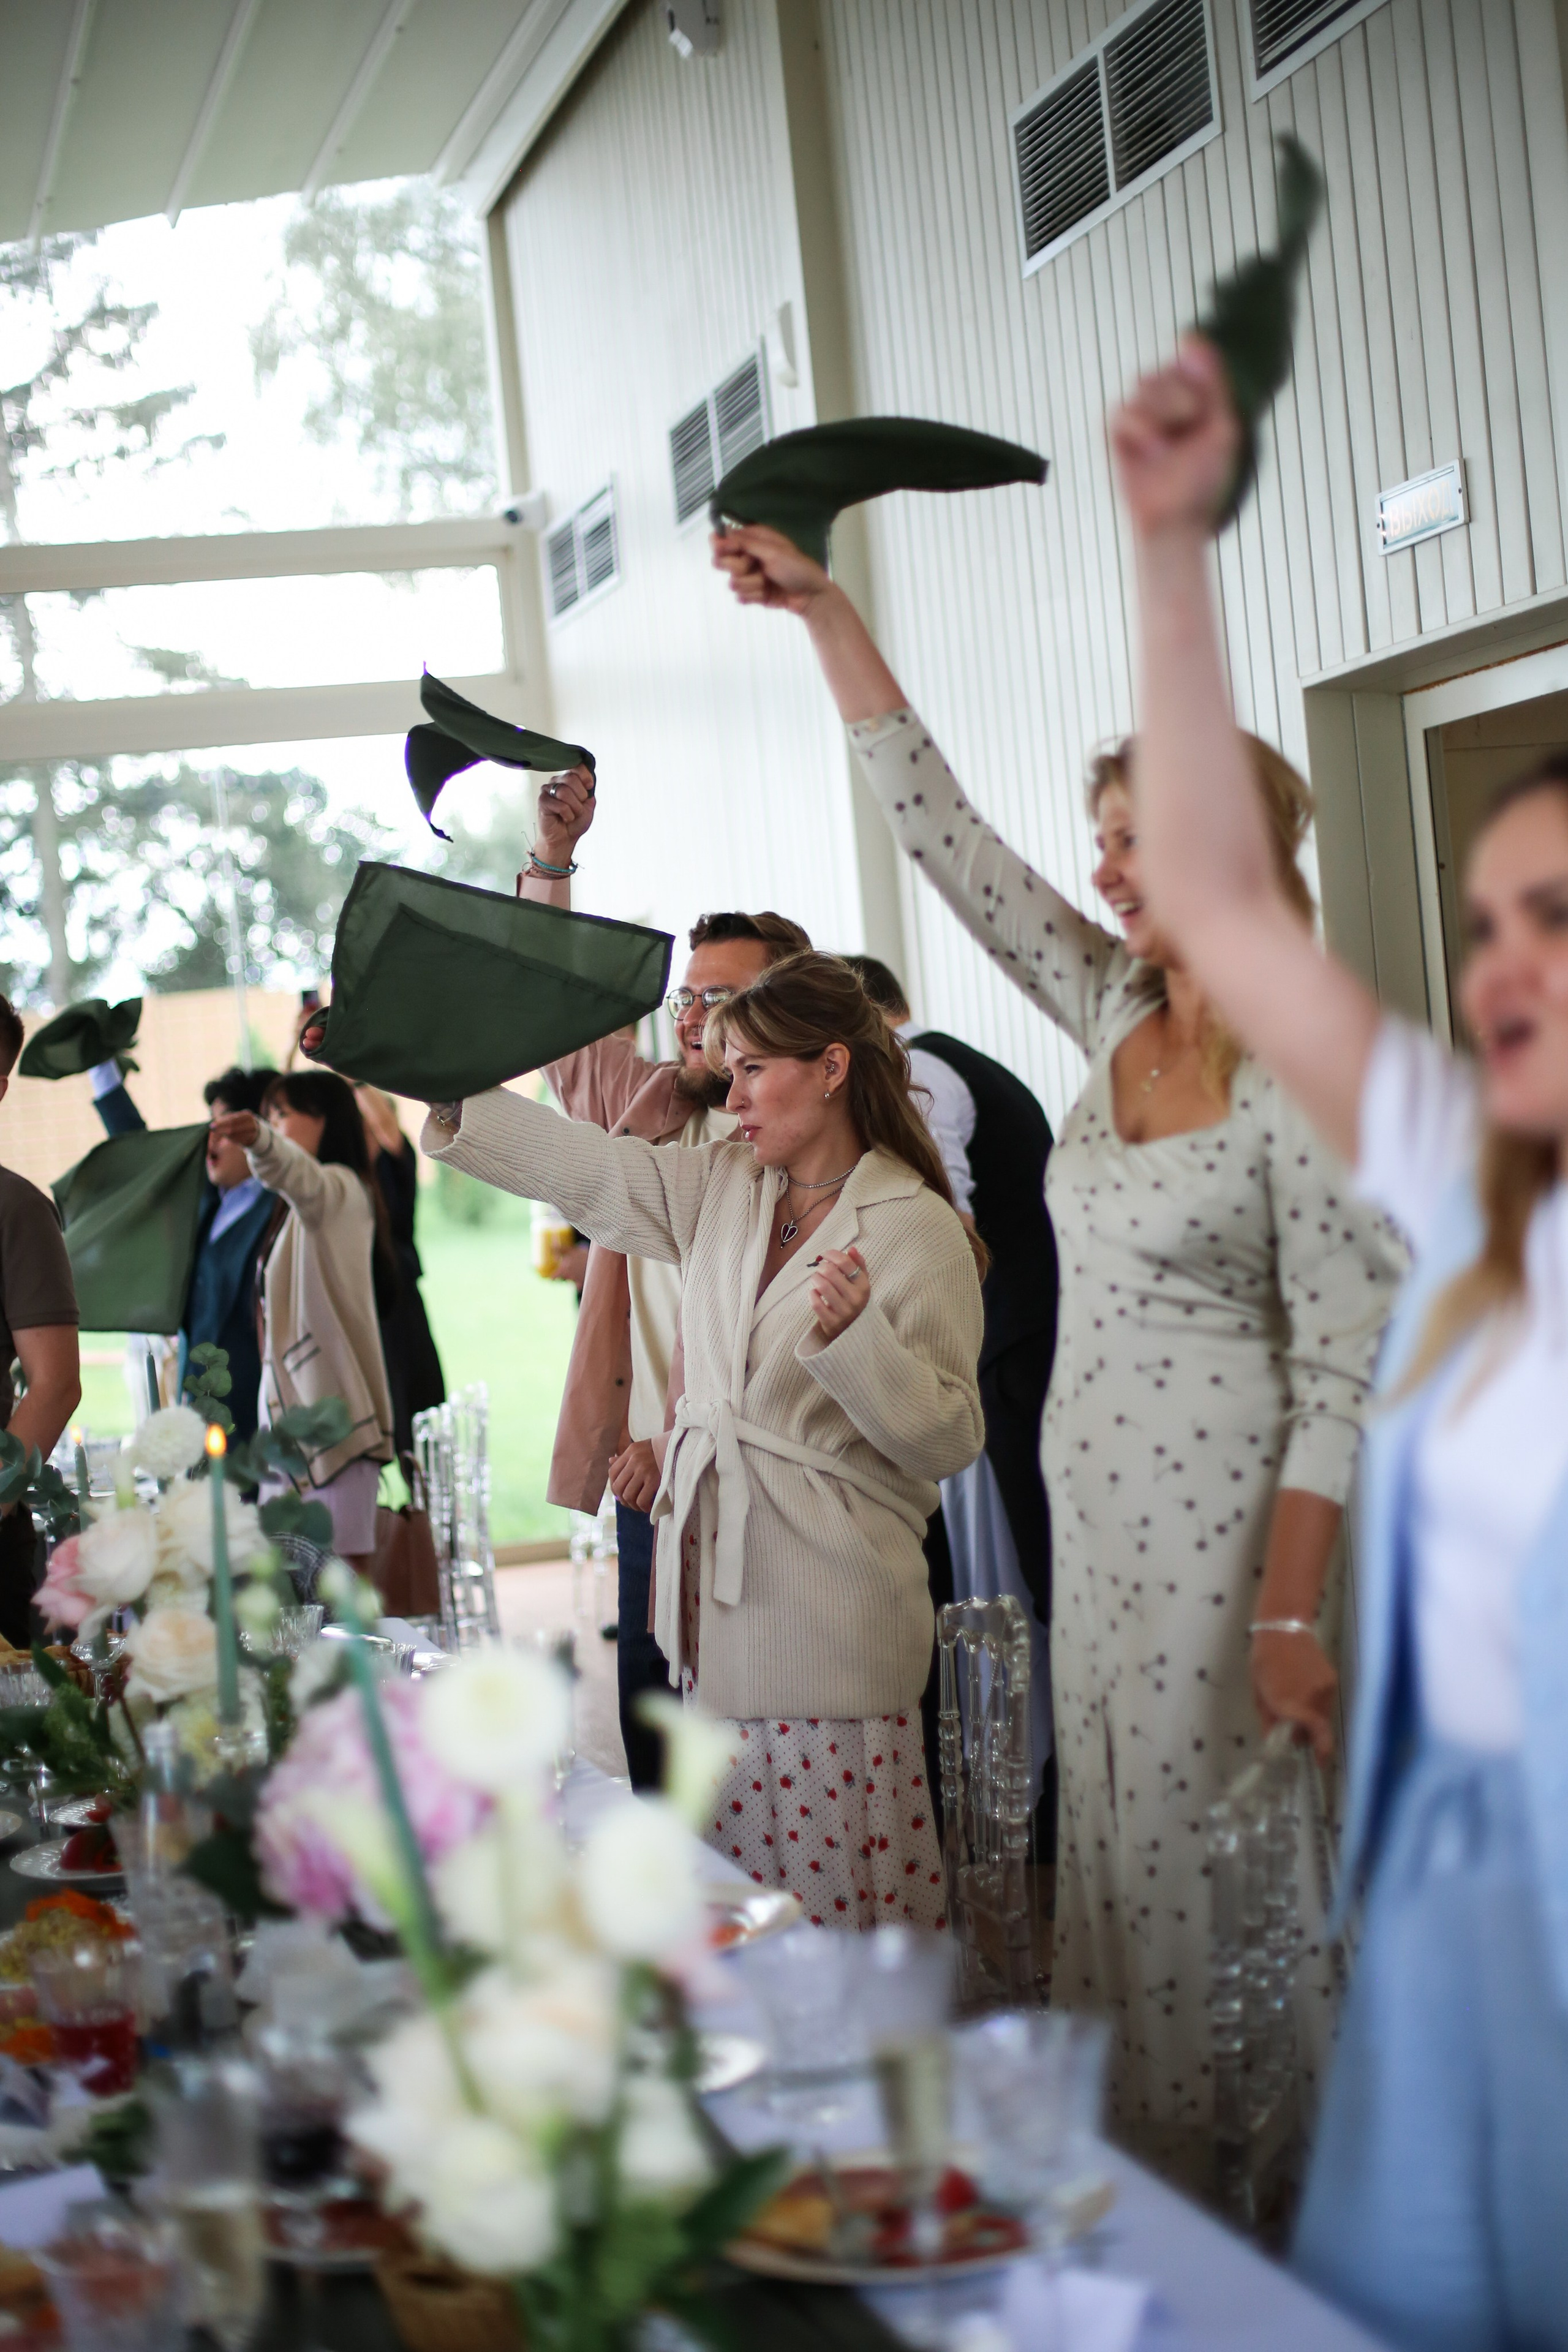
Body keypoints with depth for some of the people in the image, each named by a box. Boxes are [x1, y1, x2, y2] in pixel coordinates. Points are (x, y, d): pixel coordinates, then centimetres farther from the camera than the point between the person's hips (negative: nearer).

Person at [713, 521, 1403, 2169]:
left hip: (1230, 1528, -8)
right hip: (1094, 1523, 8)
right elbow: (939, 828, 7)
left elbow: (1347, 1377, -15)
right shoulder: (1114, 1018, 7)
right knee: (1113, 1863, 12)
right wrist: (822, 611, 4)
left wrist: (1290, 1616, -19)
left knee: (1215, 1876, -2)